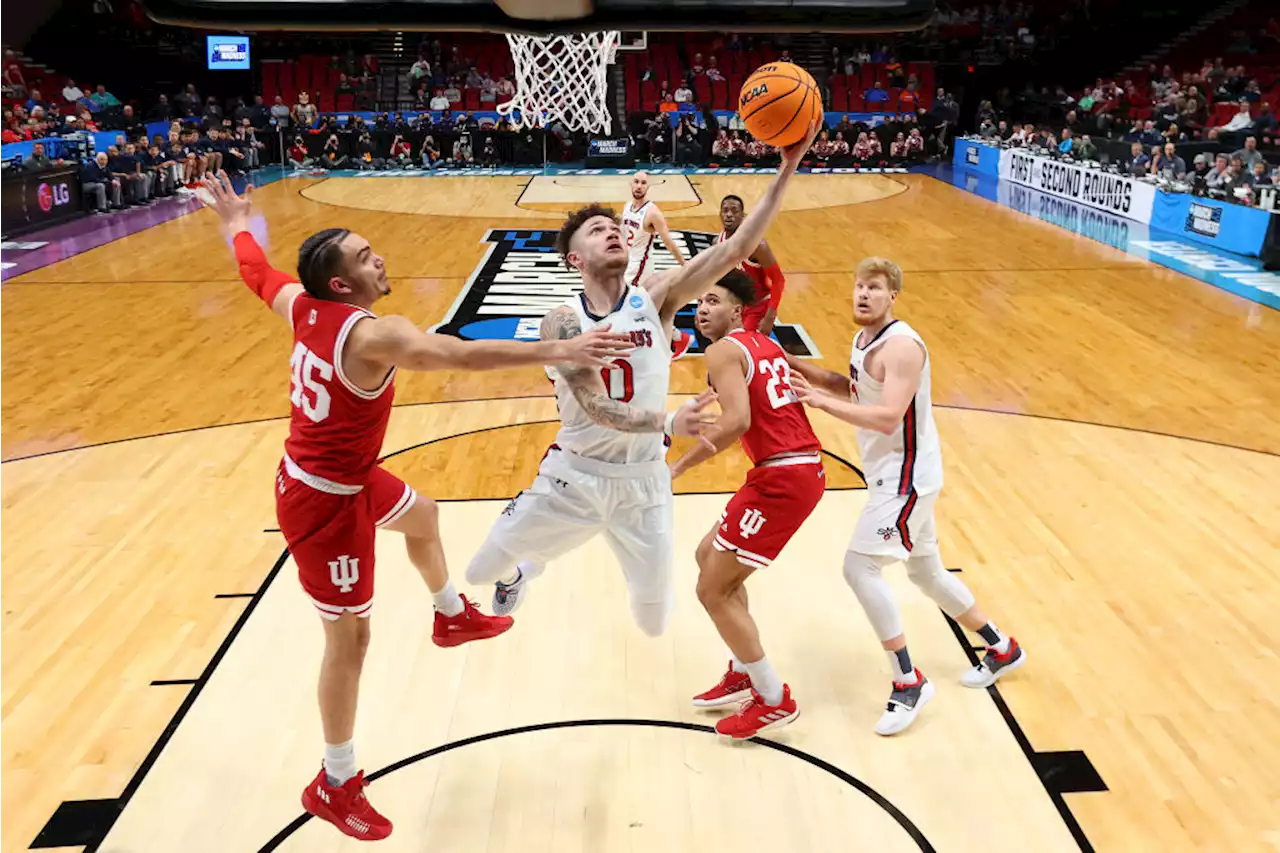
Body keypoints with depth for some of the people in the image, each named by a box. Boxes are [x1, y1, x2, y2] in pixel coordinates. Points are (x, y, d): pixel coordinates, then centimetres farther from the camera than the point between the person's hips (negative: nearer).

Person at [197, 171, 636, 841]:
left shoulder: (303, 306, -5)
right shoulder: (373, 335, -30)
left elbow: (256, 270, 16)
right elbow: (464, 354, -44)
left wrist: (235, 222, 36)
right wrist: (557, 351, -48)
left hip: (348, 477, 10)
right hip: (323, 501, -10)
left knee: (422, 517, 31)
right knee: (349, 639, 4)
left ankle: (452, 616, 58)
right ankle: (334, 786, 23)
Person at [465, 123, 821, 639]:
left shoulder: (654, 297, -9)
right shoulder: (563, 323, -14)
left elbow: (735, 250, -19)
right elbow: (596, 406, -25)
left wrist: (787, 167, -26)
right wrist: (670, 423, -41)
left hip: (643, 480, 1)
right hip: (574, 474, 0)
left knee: (654, 623, 10)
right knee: (481, 573, 14)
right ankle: (521, 572, 52)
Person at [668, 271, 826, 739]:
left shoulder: (724, 350, -8)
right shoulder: (767, 345, 17)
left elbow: (736, 421, -23)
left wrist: (679, 466, -16)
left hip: (780, 478, -10)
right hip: (804, 469, 10)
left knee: (713, 590, 0)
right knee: (710, 555, 23)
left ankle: (774, 701, 11)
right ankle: (743, 673, 31)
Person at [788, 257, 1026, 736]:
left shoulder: (901, 345, -20)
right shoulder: (864, 337, 9)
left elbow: (888, 417, -29)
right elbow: (855, 388, 25)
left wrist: (820, 400, -30)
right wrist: (799, 369, 12)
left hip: (907, 475, -10)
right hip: (893, 474, 10)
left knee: (859, 566, -15)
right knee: (926, 572, 20)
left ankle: (909, 683, -4)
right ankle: (1002, 649, 38)